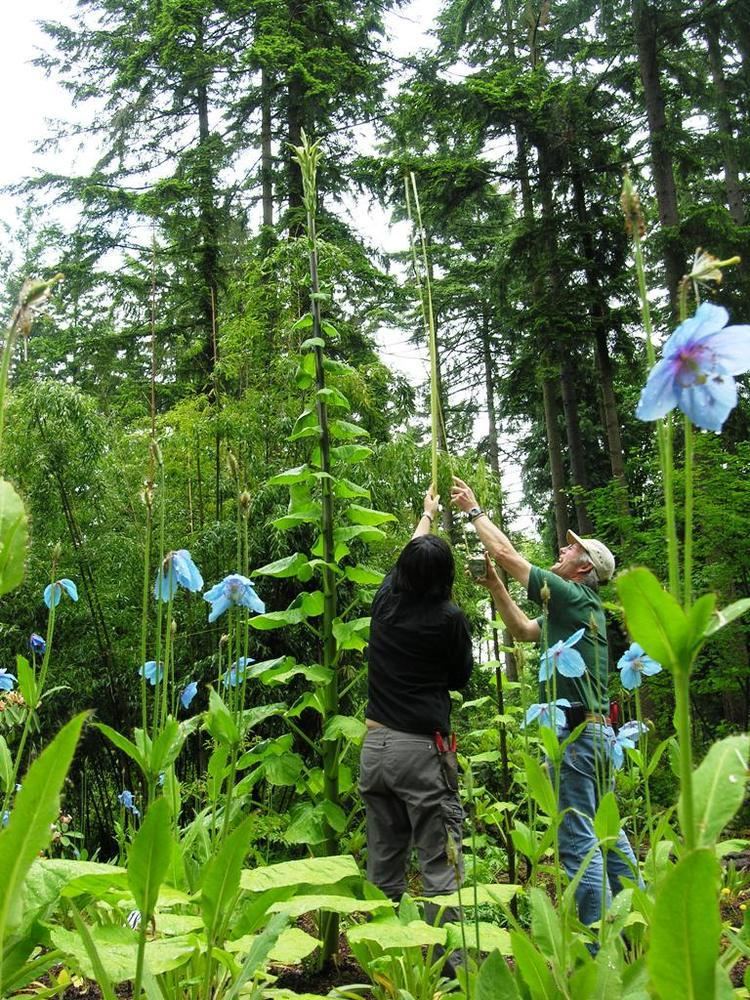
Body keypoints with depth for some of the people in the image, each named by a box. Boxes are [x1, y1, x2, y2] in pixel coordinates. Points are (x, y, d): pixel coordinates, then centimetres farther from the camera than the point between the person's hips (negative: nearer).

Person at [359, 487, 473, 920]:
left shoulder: (386, 600, 4)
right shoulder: (450, 619, -7)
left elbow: (409, 558, 25)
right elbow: (461, 678, 9)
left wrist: (427, 515, 43)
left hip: (375, 744, 6)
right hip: (422, 748, -5)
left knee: (383, 866, 14)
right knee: (441, 867, -1)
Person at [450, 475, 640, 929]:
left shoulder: (572, 595, -10)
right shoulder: (584, 606, 17)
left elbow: (507, 554, -9)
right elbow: (524, 630, 25)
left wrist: (474, 509, 1)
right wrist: (495, 586, 18)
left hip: (575, 730, -10)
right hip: (598, 728, 10)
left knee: (577, 839, -5)